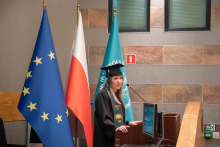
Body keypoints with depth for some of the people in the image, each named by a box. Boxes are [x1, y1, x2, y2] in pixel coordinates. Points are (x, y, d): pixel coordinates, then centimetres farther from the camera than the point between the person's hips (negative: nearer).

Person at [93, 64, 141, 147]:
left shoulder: (117, 95, 17)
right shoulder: (103, 95, -10)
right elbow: (104, 118, -21)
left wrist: (128, 123, 14)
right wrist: (115, 128, -33)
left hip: (116, 136, 8)